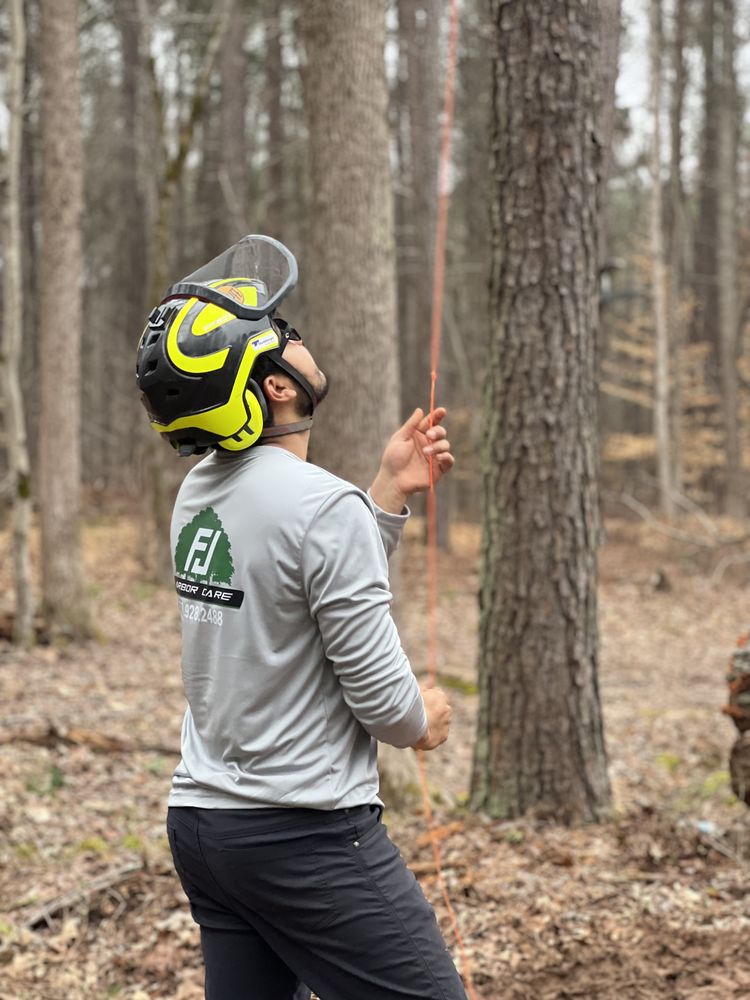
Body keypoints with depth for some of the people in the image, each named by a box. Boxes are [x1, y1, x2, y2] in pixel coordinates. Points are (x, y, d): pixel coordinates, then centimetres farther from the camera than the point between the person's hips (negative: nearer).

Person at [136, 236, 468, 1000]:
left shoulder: (200, 492, 7)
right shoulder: (323, 507, -20)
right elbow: (382, 698, -17)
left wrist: (393, 488, 13)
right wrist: (423, 721, 5)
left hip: (201, 819, 9)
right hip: (307, 836, -9)